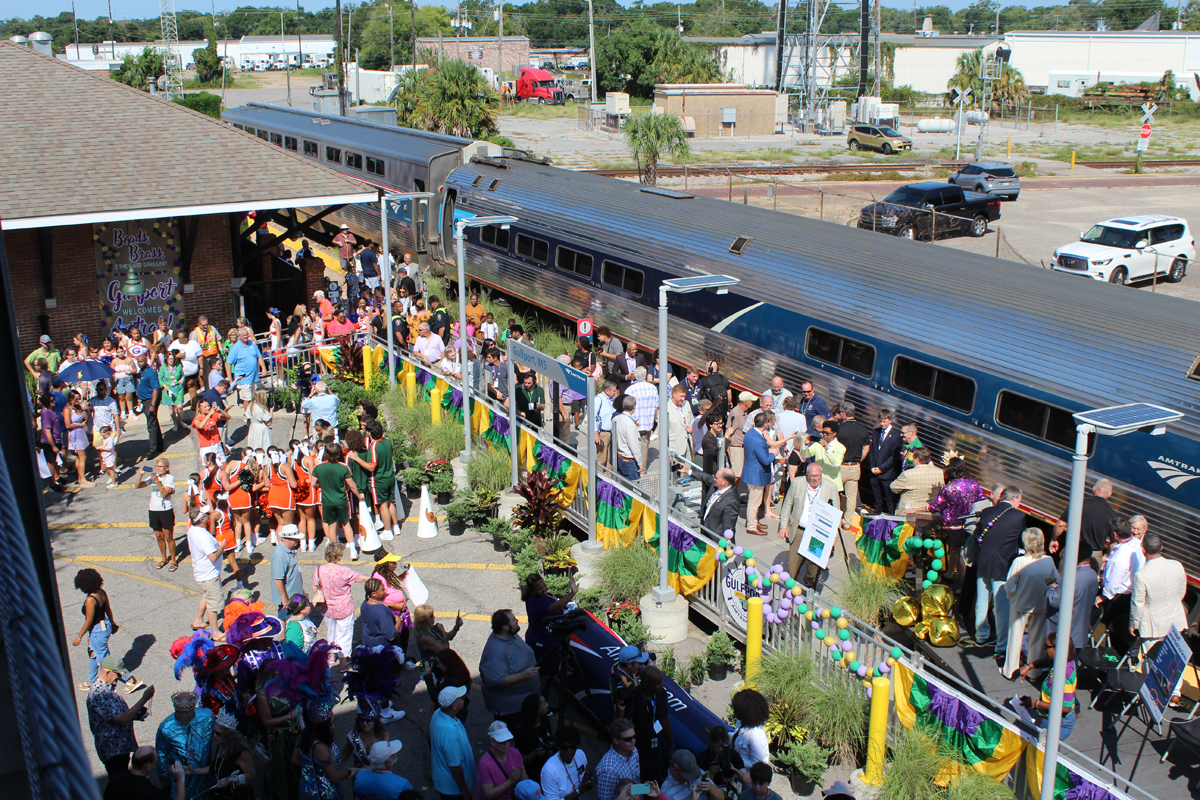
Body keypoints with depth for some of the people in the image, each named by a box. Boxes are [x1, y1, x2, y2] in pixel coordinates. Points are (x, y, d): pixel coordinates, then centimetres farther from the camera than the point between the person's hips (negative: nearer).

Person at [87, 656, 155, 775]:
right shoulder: (100, 694, -28)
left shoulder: (103, 688, 6)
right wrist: (144, 698, -26)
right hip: (113, 751, -10)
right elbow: (122, 720, -31)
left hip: (120, 746, 10)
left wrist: (134, 715, 5)